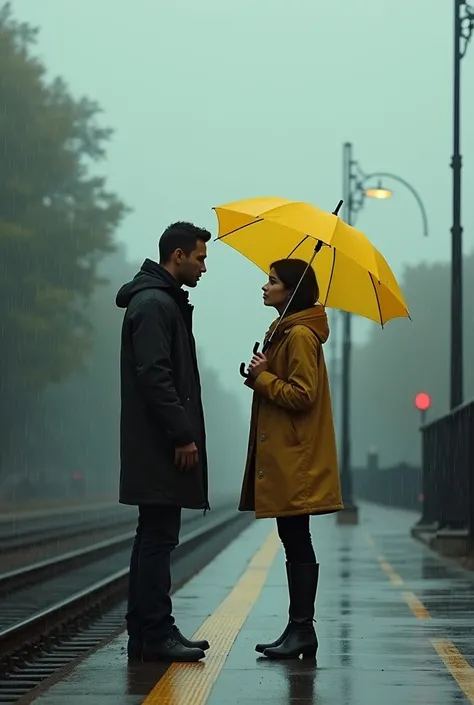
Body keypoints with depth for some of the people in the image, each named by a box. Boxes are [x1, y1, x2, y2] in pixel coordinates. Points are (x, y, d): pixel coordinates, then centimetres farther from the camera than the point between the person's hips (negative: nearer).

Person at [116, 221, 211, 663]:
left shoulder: (164, 302, 21)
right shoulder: (154, 304, -13)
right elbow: (154, 376, -21)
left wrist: (183, 434, 20)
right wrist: (182, 436, -21)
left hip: (158, 445, 11)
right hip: (161, 446, -11)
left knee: (154, 538, 12)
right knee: (158, 538, -9)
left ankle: (144, 634, 17)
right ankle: (155, 635, -6)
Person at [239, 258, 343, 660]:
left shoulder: (300, 335, -13)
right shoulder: (285, 331, 19)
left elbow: (302, 396, -19)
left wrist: (262, 377, -10)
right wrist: (262, 376, 6)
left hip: (295, 460, -10)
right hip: (284, 458, 10)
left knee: (297, 545, -8)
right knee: (295, 545, 10)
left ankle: (301, 630, -5)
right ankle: (300, 631, 14)